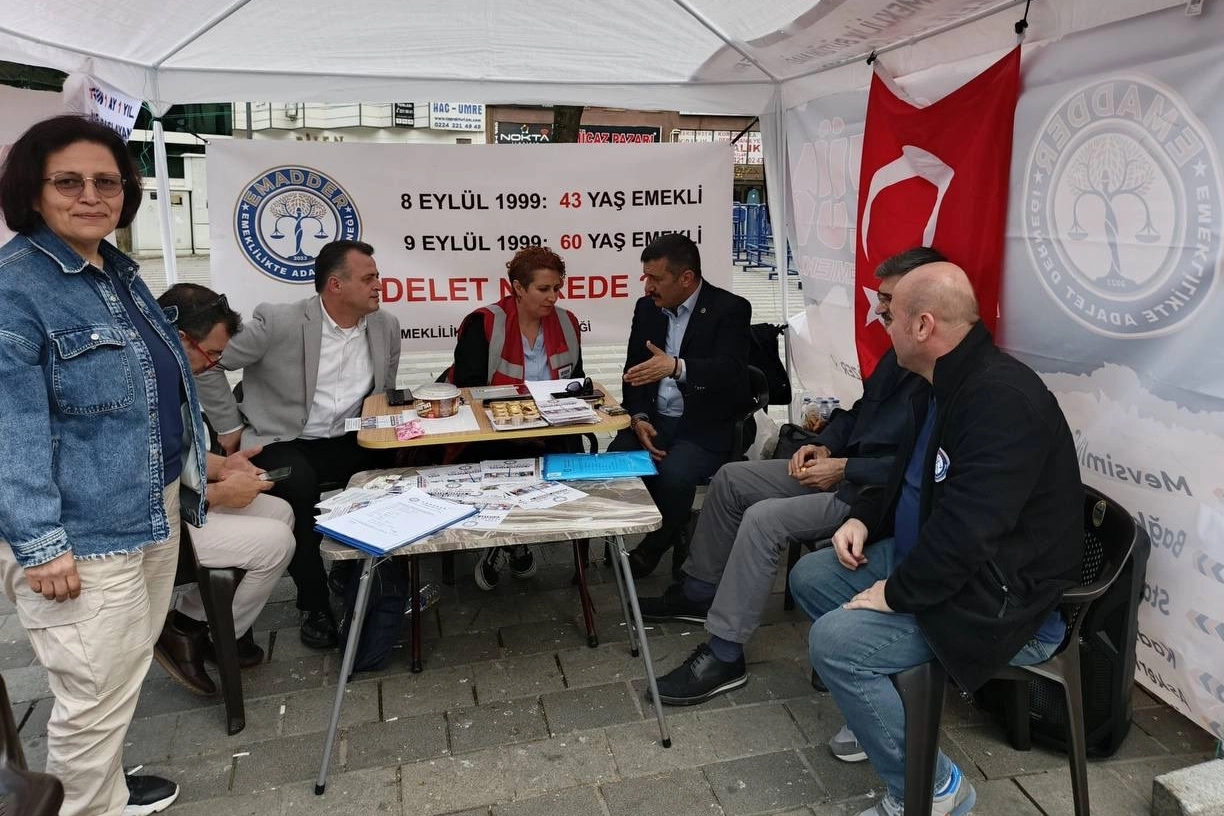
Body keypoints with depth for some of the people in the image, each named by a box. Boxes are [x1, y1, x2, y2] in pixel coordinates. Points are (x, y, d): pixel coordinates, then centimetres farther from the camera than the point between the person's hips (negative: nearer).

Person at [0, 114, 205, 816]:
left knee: (129, 673, 23)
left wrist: (191, 472, 24)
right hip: (82, 537, -9)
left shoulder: (118, 271, 11)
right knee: (97, 695, 3)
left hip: (154, 515, 9)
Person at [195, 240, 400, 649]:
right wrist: (229, 428, -5)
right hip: (283, 443, -4)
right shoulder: (279, 321, -15)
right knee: (299, 488, -35)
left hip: (348, 444, 5)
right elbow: (207, 364, -7)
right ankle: (314, 605, -15)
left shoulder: (386, 327, 1)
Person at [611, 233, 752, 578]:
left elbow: (731, 370, -22)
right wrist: (638, 417, -8)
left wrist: (676, 367, -40)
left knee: (673, 476, -31)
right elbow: (634, 371, 10)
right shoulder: (646, 307, 9)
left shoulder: (730, 309, -7)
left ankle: (653, 549, -2)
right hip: (653, 420, 5)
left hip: (704, 425, -5)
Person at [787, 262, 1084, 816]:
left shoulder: (1002, 398, -27)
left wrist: (896, 594, -20)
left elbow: (966, 531, -32)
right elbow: (908, 477, 22)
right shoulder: (944, 387, 6)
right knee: (809, 576, 10)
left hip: (997, 602, -10)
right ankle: (883, 709, 21)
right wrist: (863, 518, 6)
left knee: (833, 641, -22)